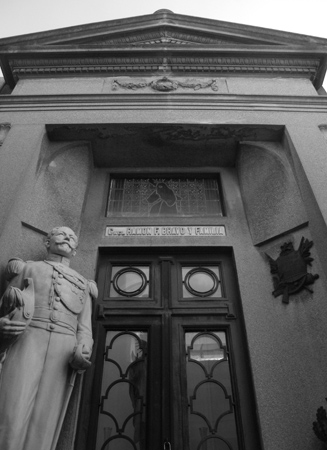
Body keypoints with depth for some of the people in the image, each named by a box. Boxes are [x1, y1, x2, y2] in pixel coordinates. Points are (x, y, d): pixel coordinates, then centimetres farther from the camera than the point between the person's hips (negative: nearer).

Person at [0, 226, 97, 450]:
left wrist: (81, 352, -7)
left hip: (63, 352, 2)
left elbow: (84, 329, 15)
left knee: (43, 428, -5)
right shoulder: (27, 268, 22)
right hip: (26, 342, -1)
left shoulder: (83, 285, 24)